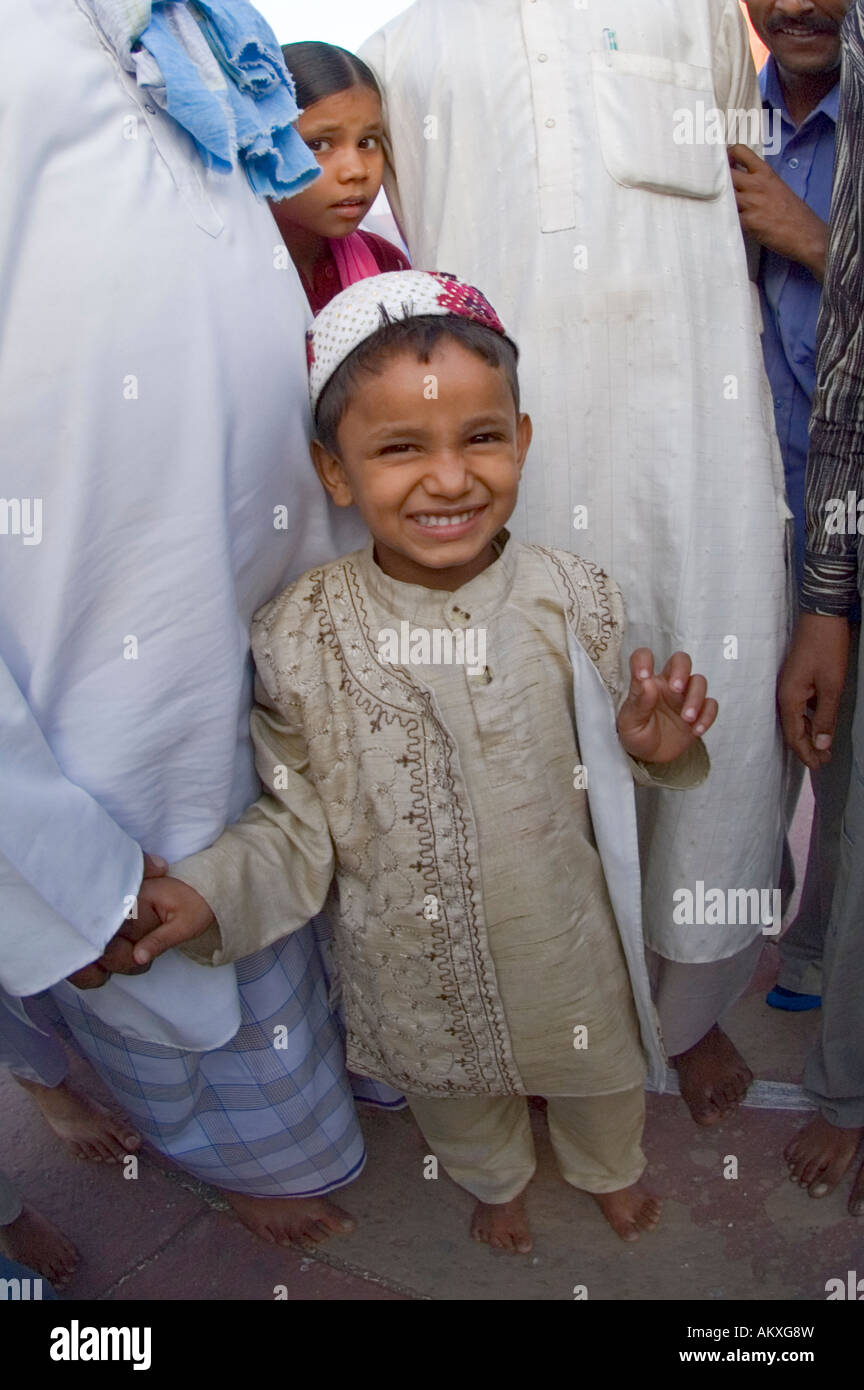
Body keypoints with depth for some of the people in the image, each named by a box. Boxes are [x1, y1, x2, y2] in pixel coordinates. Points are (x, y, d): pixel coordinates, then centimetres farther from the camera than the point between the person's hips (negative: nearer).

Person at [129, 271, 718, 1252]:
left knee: (598, 1071, 28)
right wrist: (210, 892, -25)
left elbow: (603, 768, -2)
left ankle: (610, 1168, 65)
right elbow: (299, 820, -9)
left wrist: (654, 749, -23)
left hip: (569, 940, 1)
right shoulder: (300, 637, -20)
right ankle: (494, 1182, 65)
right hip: (416, 965, 0)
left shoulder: (575, 602, -17)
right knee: (456, 1095, 28)